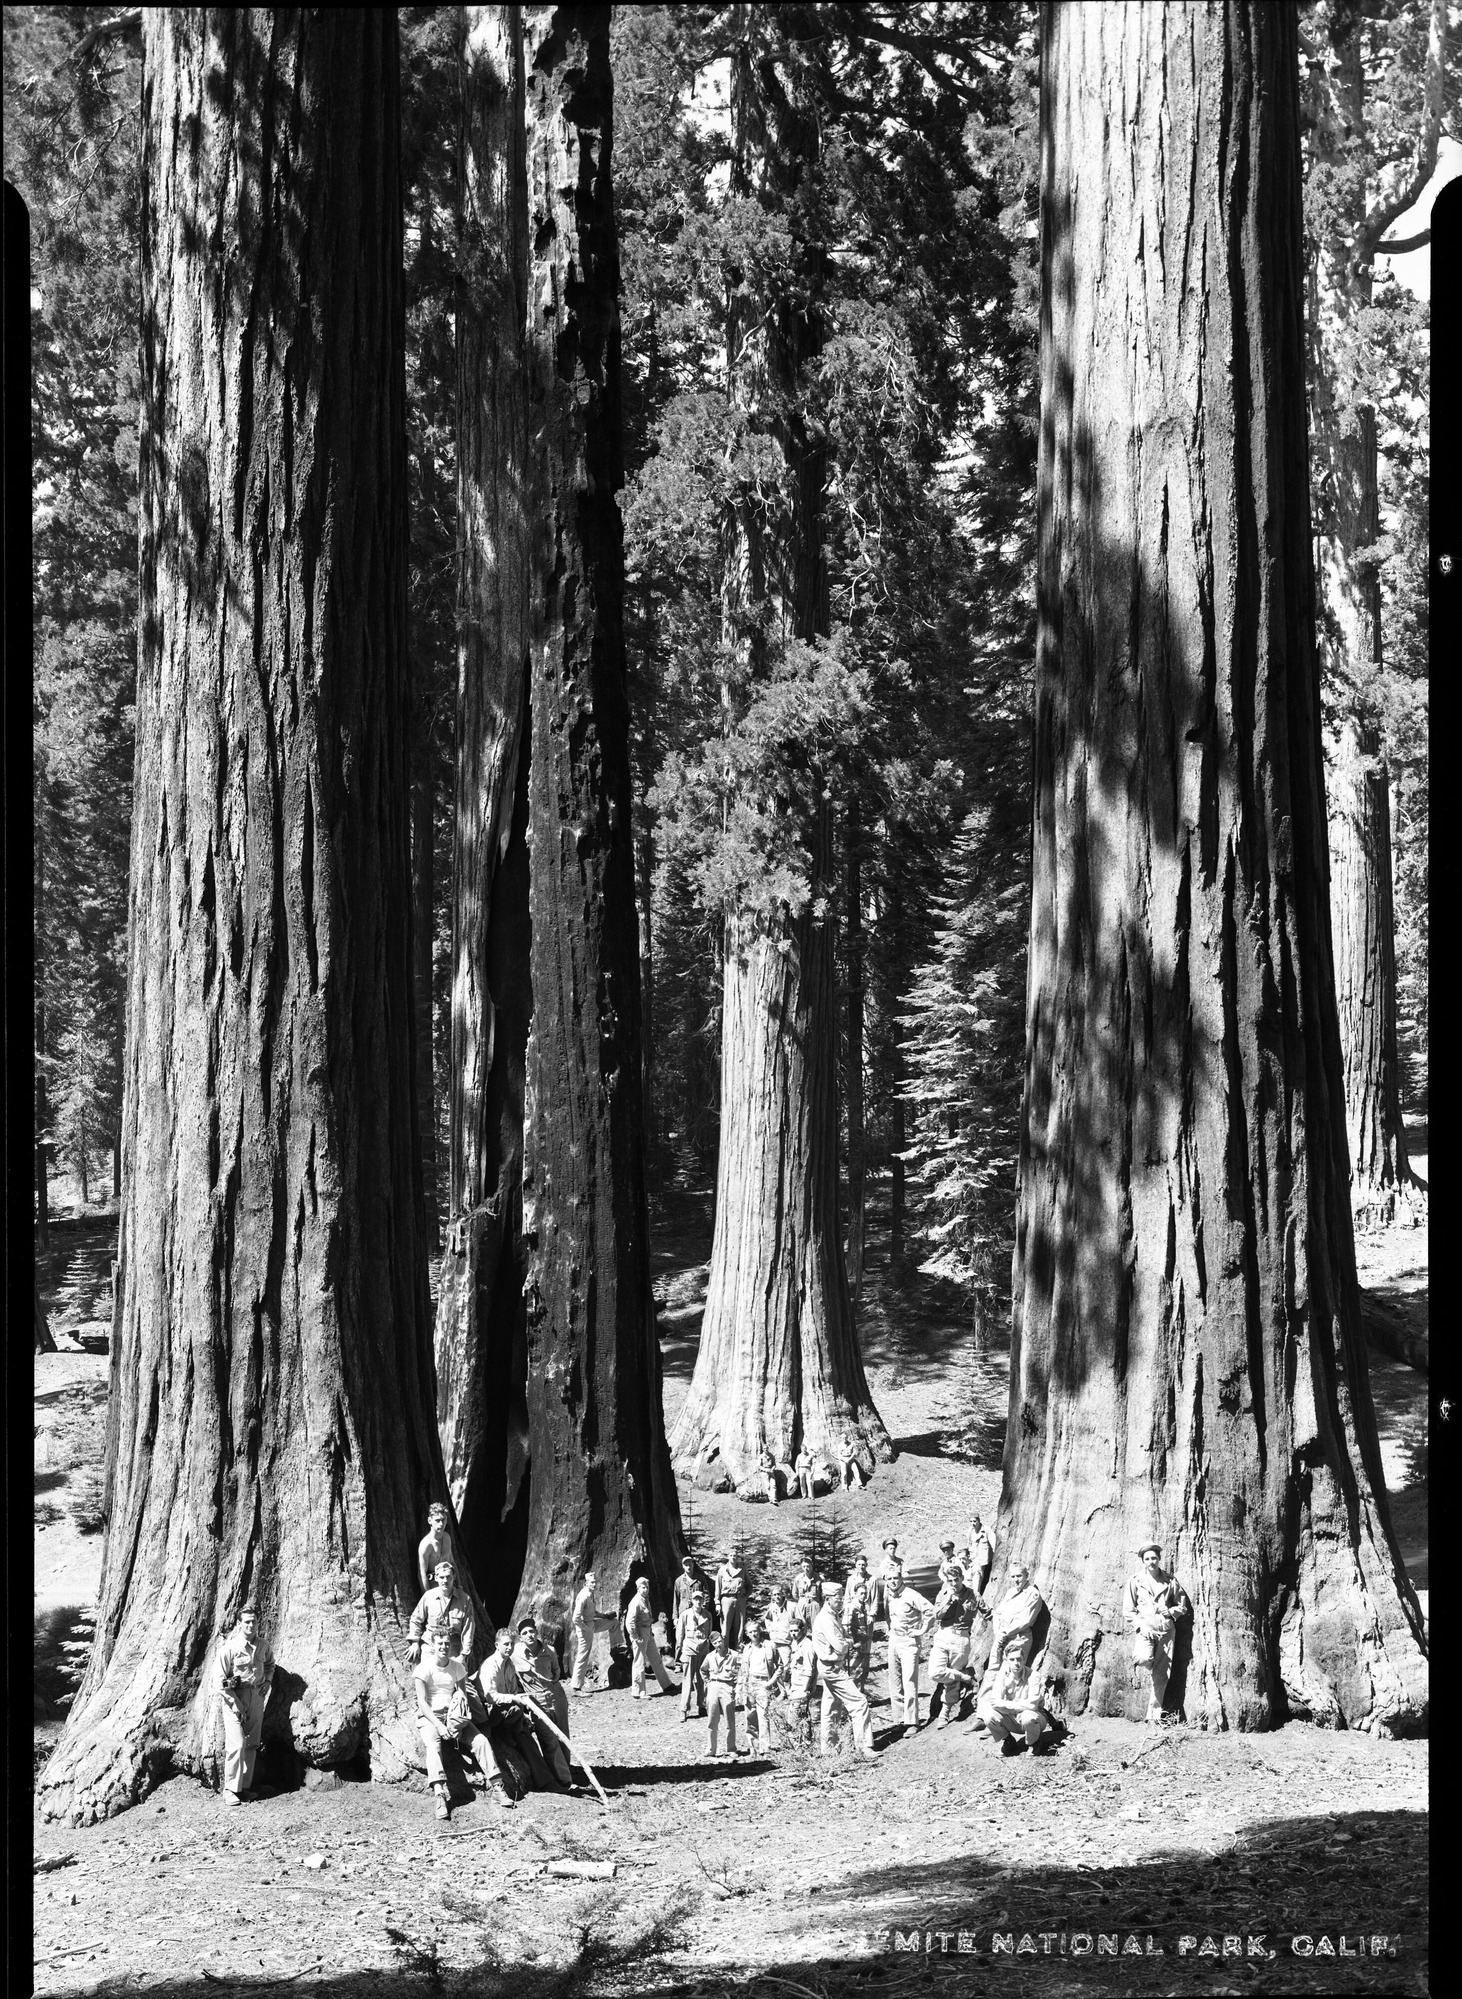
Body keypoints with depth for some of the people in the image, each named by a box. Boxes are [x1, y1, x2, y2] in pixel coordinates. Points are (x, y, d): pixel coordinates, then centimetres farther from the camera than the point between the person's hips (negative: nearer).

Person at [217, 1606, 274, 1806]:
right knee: (237, 1745, -13)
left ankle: (245, 1786, 16)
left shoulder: (262, 1646, 3)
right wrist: (235, 1705, -15)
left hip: (256, 1697, 6)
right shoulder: (229, 1648, -14)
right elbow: (221, 1682, -12)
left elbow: (270, 1663, 27)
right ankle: (230, 1790, -6)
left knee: (252, 1744, 8)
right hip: (234, 1698, -6)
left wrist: (268, 1680, 10)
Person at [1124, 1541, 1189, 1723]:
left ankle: (1154, 1715, 7)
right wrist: (1139, 1626, -11)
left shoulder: (1170, 1582, 9)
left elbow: (1182, 1607, 17)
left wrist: (1170, 1611, -4)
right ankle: (1139, 1658, 5)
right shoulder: (1135, 1580, 4)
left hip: (1166, 1628, 2)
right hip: (1144, 1627, -2)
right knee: (1144, 1659, -32)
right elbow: (1129, 1609, 3)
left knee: (1162, 1674, -1)